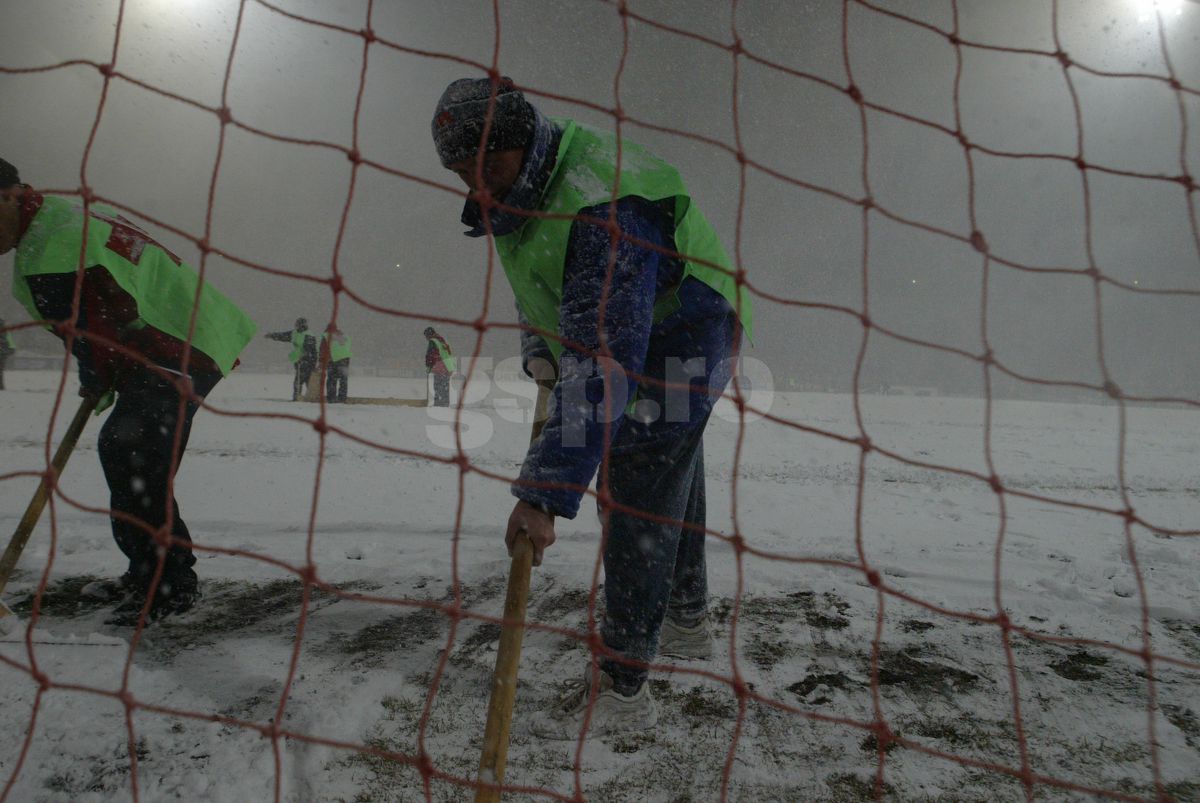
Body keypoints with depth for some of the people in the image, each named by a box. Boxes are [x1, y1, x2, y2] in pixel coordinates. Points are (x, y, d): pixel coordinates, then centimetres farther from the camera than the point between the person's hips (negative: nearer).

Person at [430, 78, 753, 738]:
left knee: (635, 502, -12)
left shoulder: (603, 209, -37)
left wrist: (544, 491, -46)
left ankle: (620, 689, -1)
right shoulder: (518, 188, -6)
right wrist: (539, 350, 4)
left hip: (682, 333, -9)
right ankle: (688, 622, 39)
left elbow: (603, 365, -44)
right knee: (671, 486, 20)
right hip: (626, 335, 9)